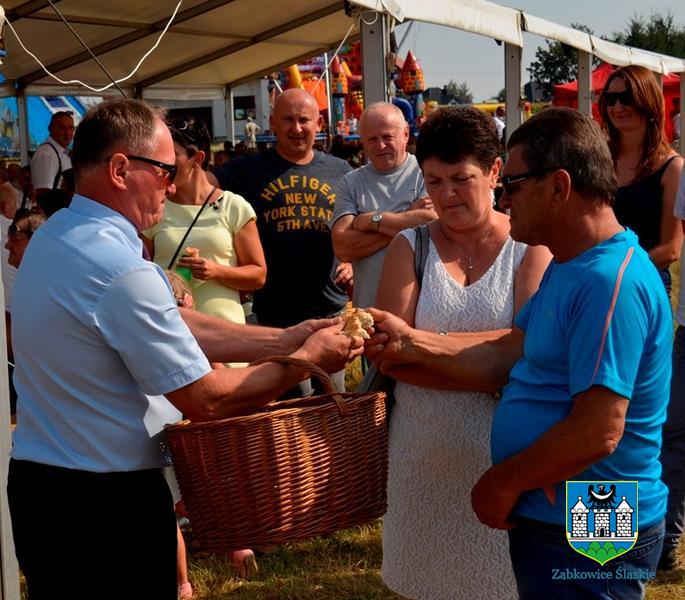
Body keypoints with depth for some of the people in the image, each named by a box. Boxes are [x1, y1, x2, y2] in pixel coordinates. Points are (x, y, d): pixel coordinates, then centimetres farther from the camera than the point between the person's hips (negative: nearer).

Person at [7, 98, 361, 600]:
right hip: (107, 501, -9)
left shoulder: (55, 236, 5)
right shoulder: (120, 271, -25)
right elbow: (207, 399, -19)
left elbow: (177, 327, 7)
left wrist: (283, 340, 3)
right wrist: (307, 360, -7)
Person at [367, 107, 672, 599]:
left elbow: (598, 432, -29)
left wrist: (504, 482, -17)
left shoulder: (612, 282, -26)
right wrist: (409, 342, 2)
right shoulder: (569, 269, 9)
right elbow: (508, 354, 9)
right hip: (548, 520, 10)